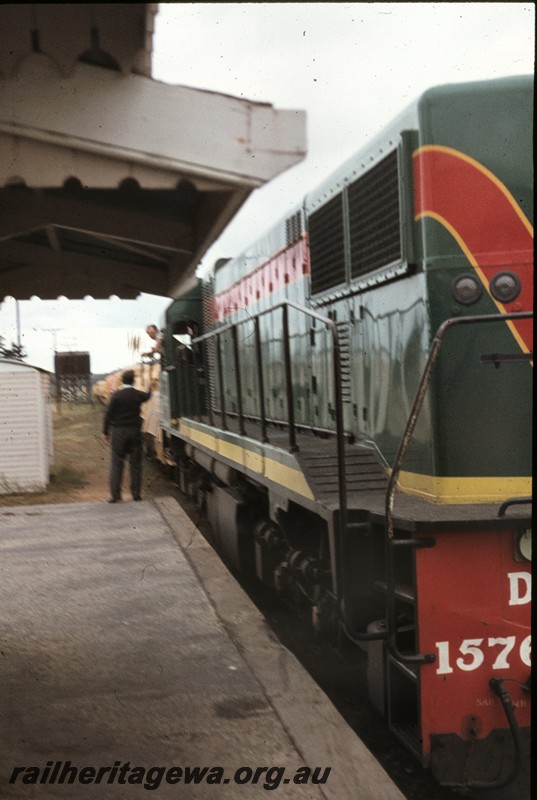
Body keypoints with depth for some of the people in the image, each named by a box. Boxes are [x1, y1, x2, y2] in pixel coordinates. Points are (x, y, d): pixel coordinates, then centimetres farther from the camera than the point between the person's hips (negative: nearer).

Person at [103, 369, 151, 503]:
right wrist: (150, 388, 48)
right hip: (134, 431, 2)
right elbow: (147, 396, 25)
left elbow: (109, 414, -9)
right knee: (135, 464, 8)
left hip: (119, 432, -2)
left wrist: (105, 432, 1)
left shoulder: (116, 395, -10)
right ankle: (136, 494, 9)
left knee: (116, 464, 2)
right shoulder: (138, 395, 0)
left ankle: (115, 494, -3)